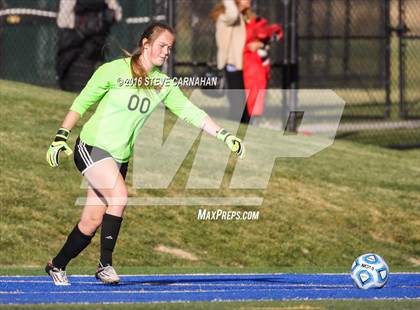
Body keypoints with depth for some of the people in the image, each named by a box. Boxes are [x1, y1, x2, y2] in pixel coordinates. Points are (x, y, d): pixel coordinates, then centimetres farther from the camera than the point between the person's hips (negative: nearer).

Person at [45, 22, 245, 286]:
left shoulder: (164, 84, 3)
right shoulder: (114, 70, -11)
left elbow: (191, 112, -2)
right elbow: (82, 103, -3)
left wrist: (224, 136, -14)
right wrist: (61, 137, -7)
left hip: (119, 158, 5)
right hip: (92, 146, -5)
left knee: (92, 221, 4)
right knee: (120, 196, -26)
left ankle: (57, 265, 24)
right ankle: (105, 264, -17)